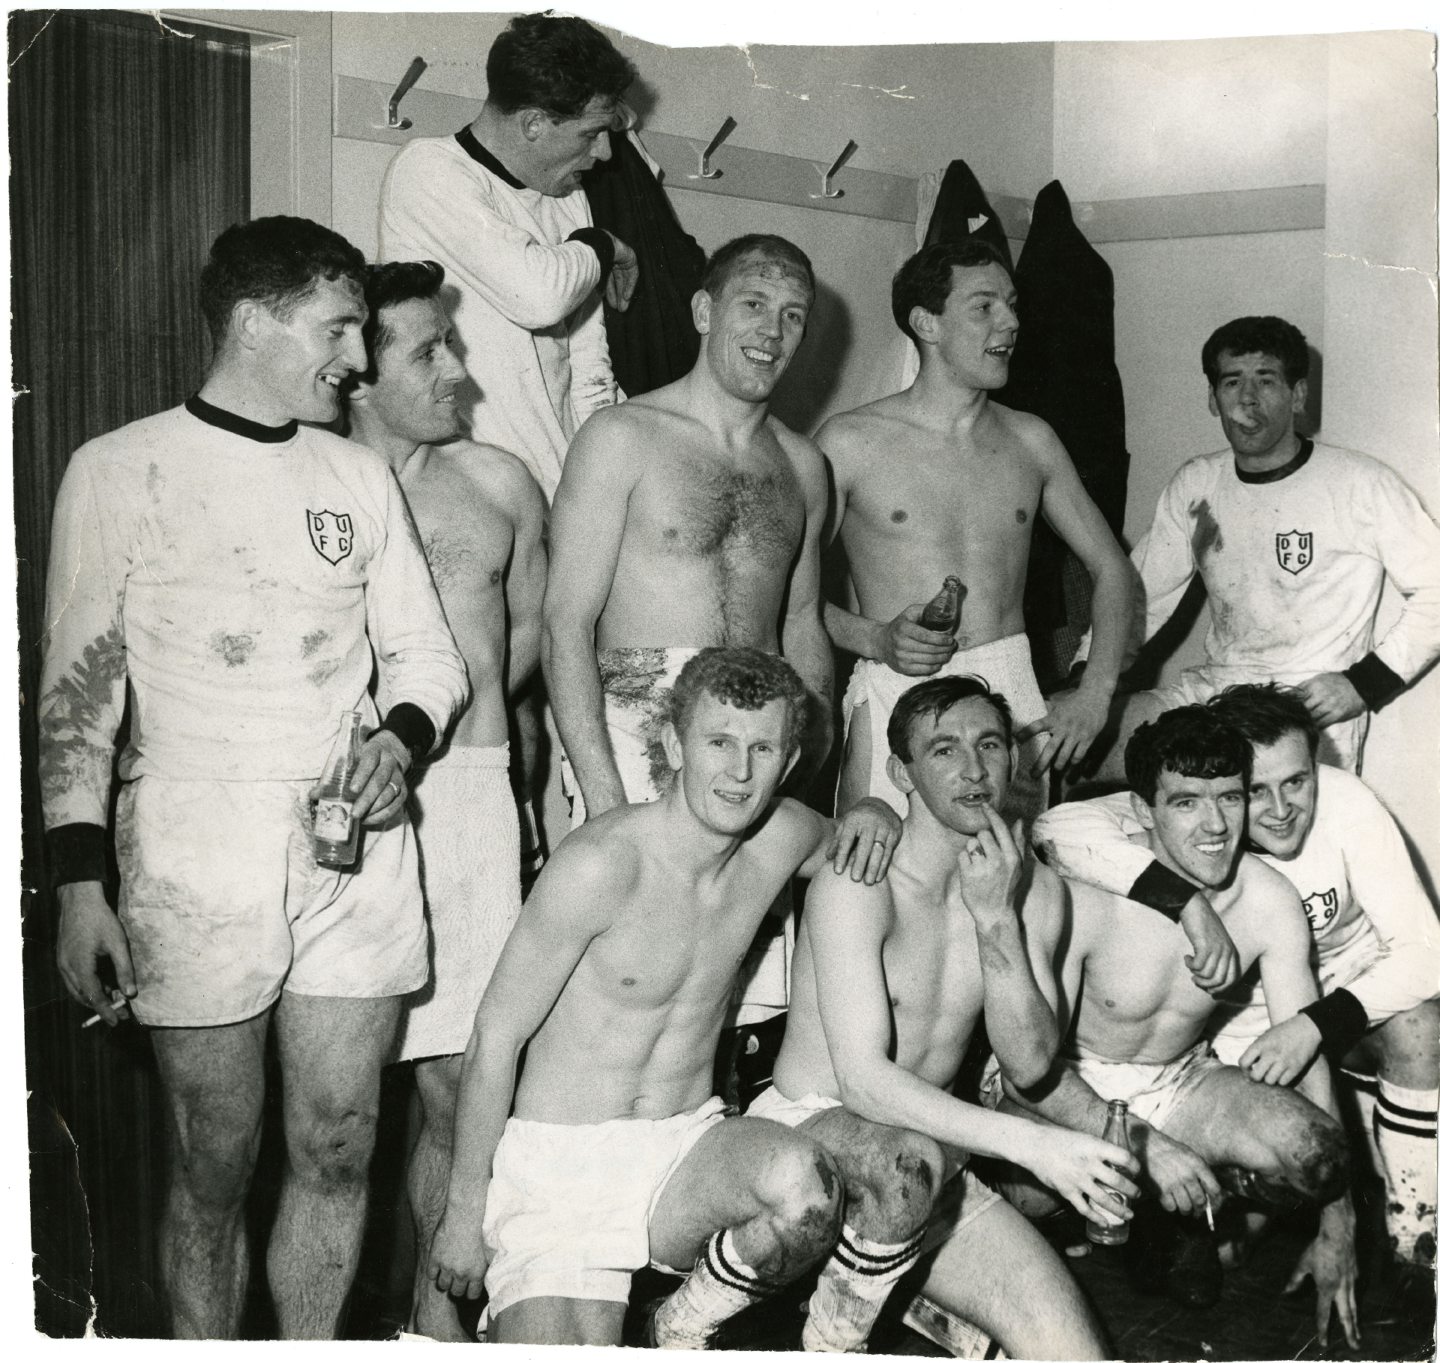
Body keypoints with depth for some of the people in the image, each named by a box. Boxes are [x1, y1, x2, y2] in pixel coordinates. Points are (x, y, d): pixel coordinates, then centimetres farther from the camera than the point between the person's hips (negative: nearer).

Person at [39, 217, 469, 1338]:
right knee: (216, 1168, 3)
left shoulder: (359, 477, 12)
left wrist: (402, 738, -6)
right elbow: (77, 691, -1)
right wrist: (79, 885, -8)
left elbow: (428, 653, 16)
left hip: (356, 846, 4)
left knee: (337, 1152, 6)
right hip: (196, 860, -3)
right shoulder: (120, 470, 0)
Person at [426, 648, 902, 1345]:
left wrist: (871, 815, -1)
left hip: (686, 1148, 4)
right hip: (560, 1165, -4)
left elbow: (846, 849, 25)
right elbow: (496, 1037, -11)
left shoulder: (783, 838, -2)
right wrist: (464, 1208, -6)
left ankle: (684, 1327, 1)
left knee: (804, 1184, -29)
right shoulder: (600, 862, -19)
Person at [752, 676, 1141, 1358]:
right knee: (904, 1161, -40)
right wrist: (1030, 1143, -34)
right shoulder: (856, 879, -18)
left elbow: (1030, 1065, -6)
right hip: (806, 1126, -4)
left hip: (932, 1160, 4)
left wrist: (996, 920, -19)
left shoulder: (1035, 889, 3)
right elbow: (862, 1080, -26)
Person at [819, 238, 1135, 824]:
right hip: (895, 697, -3)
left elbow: (1111, 567, 17)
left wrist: (1095, 692, 4)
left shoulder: (1030, 440, 12)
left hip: (1014, 691, 4)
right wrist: (875, 639, -17)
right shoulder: (851, 441, -1)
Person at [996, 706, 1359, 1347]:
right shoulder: (1079, 898, -26)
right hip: (1067, 1084, -3)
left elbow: (1307, 1056, -7)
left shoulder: (1270, 902, -15)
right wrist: (1143, 1144, -33)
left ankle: (1188, 1218, 8)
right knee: (1025, 1189, -36)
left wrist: (1337, 1233, -6)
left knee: (1315, 1153, -25)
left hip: (1181, 1079, 3)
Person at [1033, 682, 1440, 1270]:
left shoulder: (1344, 802, -24)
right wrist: (1192, 904, -48)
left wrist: (1316, 1024, -38)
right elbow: (1057, 828, -42)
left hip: (1351, 991, 0)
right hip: (1242, 1015, 0)